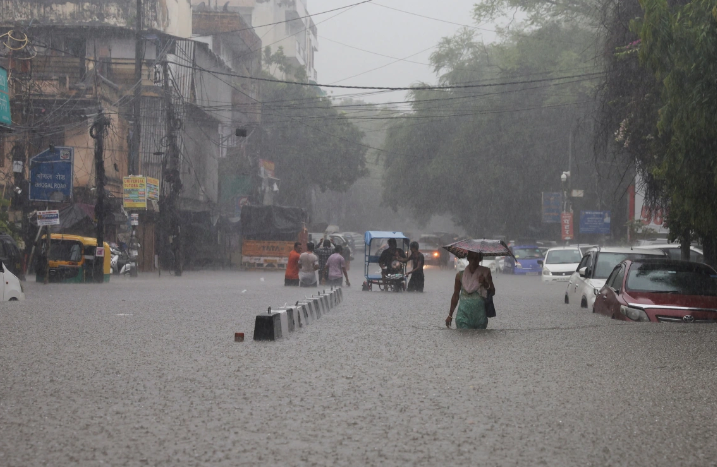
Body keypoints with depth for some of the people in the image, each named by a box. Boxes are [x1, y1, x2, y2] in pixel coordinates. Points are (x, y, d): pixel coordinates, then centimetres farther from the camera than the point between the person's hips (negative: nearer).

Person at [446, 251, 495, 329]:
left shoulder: (485, 273, 3)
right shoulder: (460, 275, 3)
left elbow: (492, 292, 3)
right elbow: (455, 296, 12)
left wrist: (486, 284, -18)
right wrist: (450, 315, 15)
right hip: (464, 313, -1)